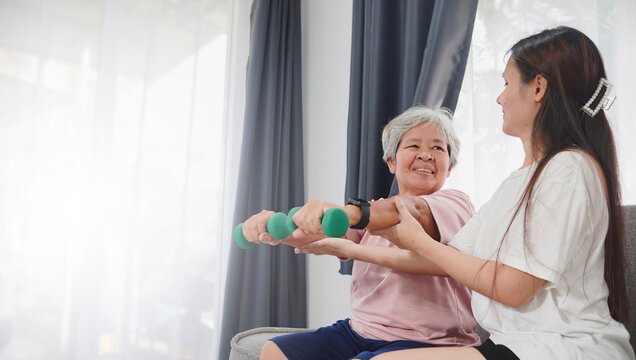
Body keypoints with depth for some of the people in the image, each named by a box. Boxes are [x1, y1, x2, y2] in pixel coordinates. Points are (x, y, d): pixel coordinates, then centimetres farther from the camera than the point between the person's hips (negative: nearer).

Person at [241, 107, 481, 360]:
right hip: (358, 332, 6)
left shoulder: (456, 203, -2)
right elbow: (316, 233, -1)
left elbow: (414, 210, -26)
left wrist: (351, 213, -46)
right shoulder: (376, 213, 16)